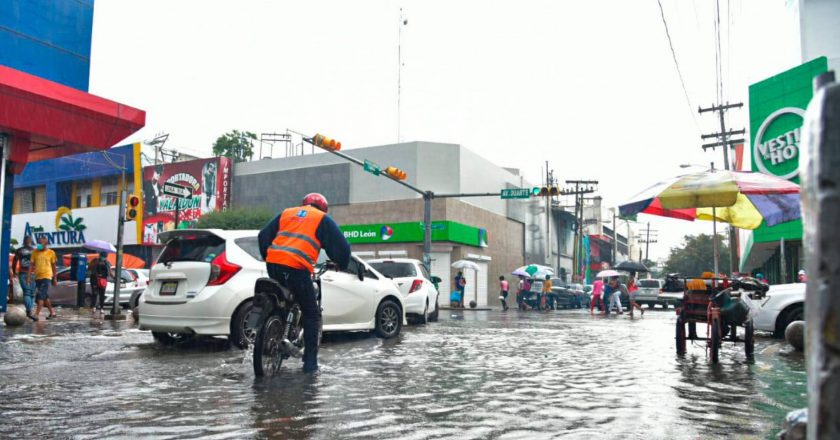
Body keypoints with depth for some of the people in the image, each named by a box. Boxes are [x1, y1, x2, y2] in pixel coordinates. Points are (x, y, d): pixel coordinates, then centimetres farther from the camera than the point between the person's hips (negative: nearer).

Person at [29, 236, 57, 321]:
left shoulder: (51, 252, 1)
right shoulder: (35, 252, 7)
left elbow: (53, 266, 7)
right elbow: (32, 265, 7)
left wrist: (54, 279, 9)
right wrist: (29, 276, -2)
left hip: (46, 276, -5)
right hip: (37, 277, 5)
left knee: (41, 296, -14)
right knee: (45, 297, 12)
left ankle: (36, 315, -19)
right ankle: (52, 312, 25)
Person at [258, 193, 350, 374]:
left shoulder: (286, 213, 25)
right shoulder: (323, 219, 14)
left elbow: (263, 236, 23)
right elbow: (341, 245, 9)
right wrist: (342, 265, 27)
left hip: (273, 265, 5)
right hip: (297, 269, -4)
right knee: (312, 315, 7)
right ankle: (310, 363, 3)